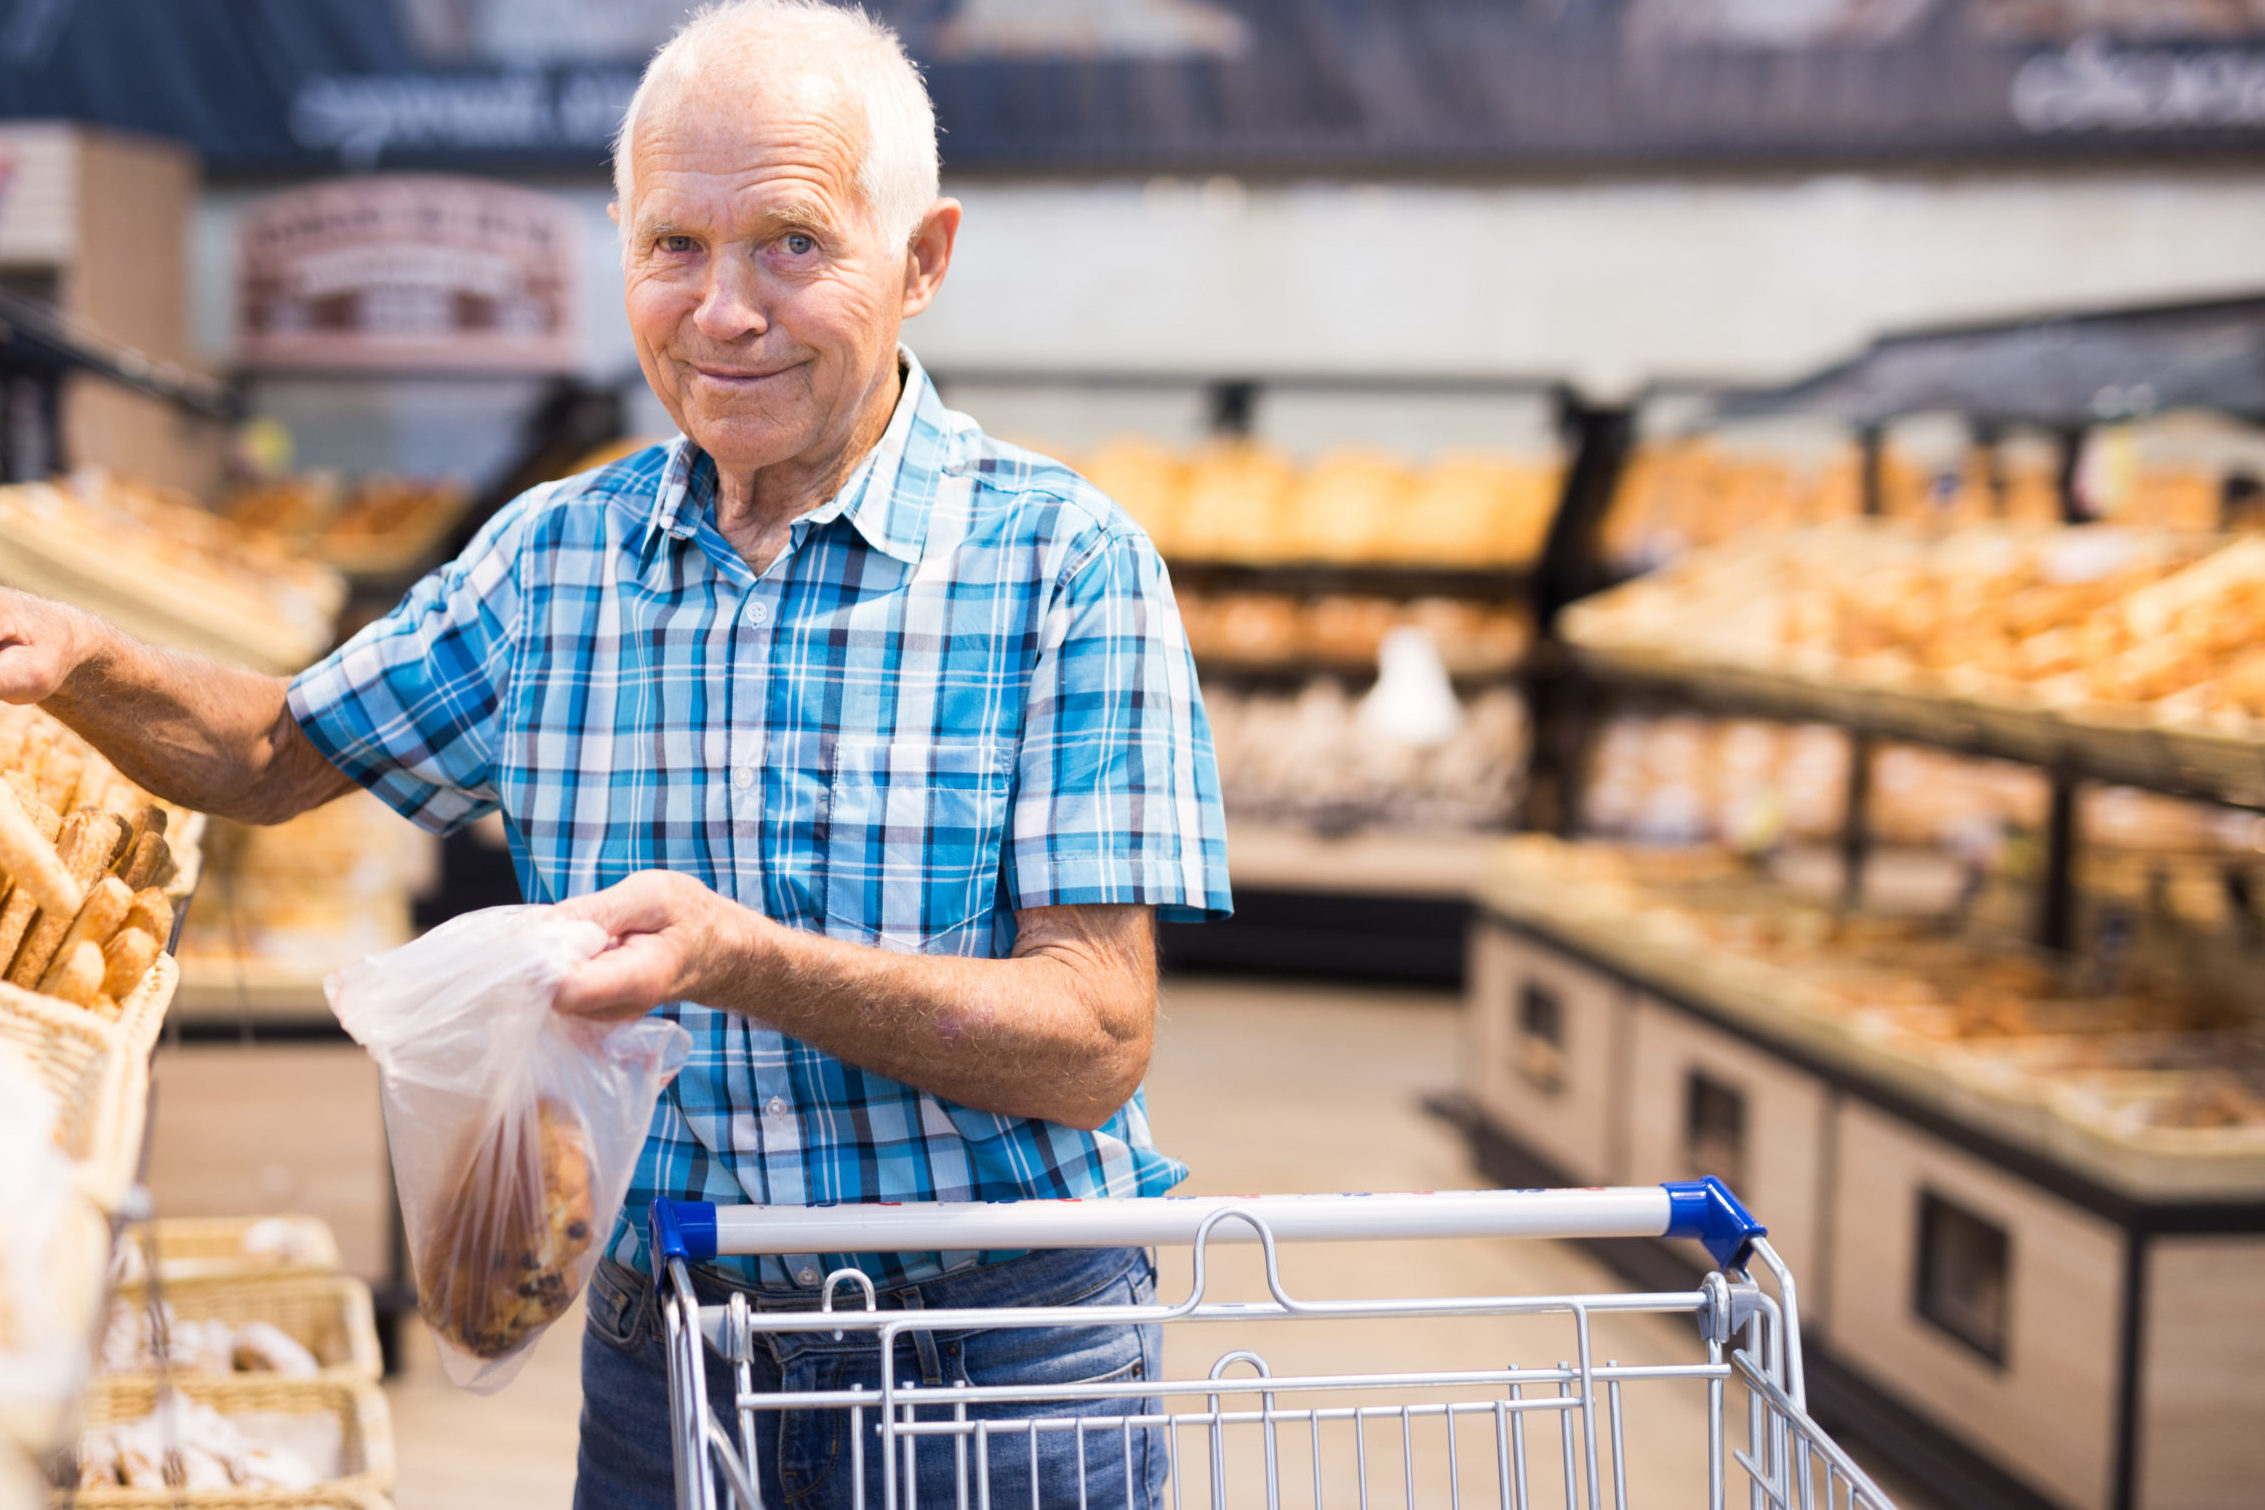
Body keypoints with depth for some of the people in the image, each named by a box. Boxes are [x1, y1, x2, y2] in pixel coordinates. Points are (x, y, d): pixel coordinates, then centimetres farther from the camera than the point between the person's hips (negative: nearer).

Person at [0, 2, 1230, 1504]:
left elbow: (1096, 1044, -16)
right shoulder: (553, 559, 3)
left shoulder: (1065, 559, -11)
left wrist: (738, 957, -29)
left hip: (1006, 1376, -3)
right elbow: (272, 755, 18)